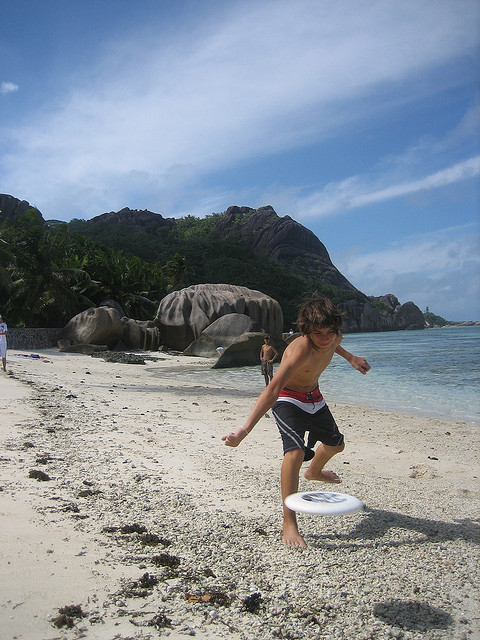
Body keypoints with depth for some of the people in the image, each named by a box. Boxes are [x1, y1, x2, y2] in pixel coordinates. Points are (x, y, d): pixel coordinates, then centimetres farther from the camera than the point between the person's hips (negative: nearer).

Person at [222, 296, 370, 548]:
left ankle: (314, 472, 60)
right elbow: (272, 390, -50)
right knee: (296, 450, -30)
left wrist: (350, 358, 24)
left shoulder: (334, 338, -17)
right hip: (288, 399, -7)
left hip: (313, 397, 8)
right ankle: (289, 523, -22)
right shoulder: (300, 350, -39)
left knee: (336, 444, 24)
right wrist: (245, 429, -59)